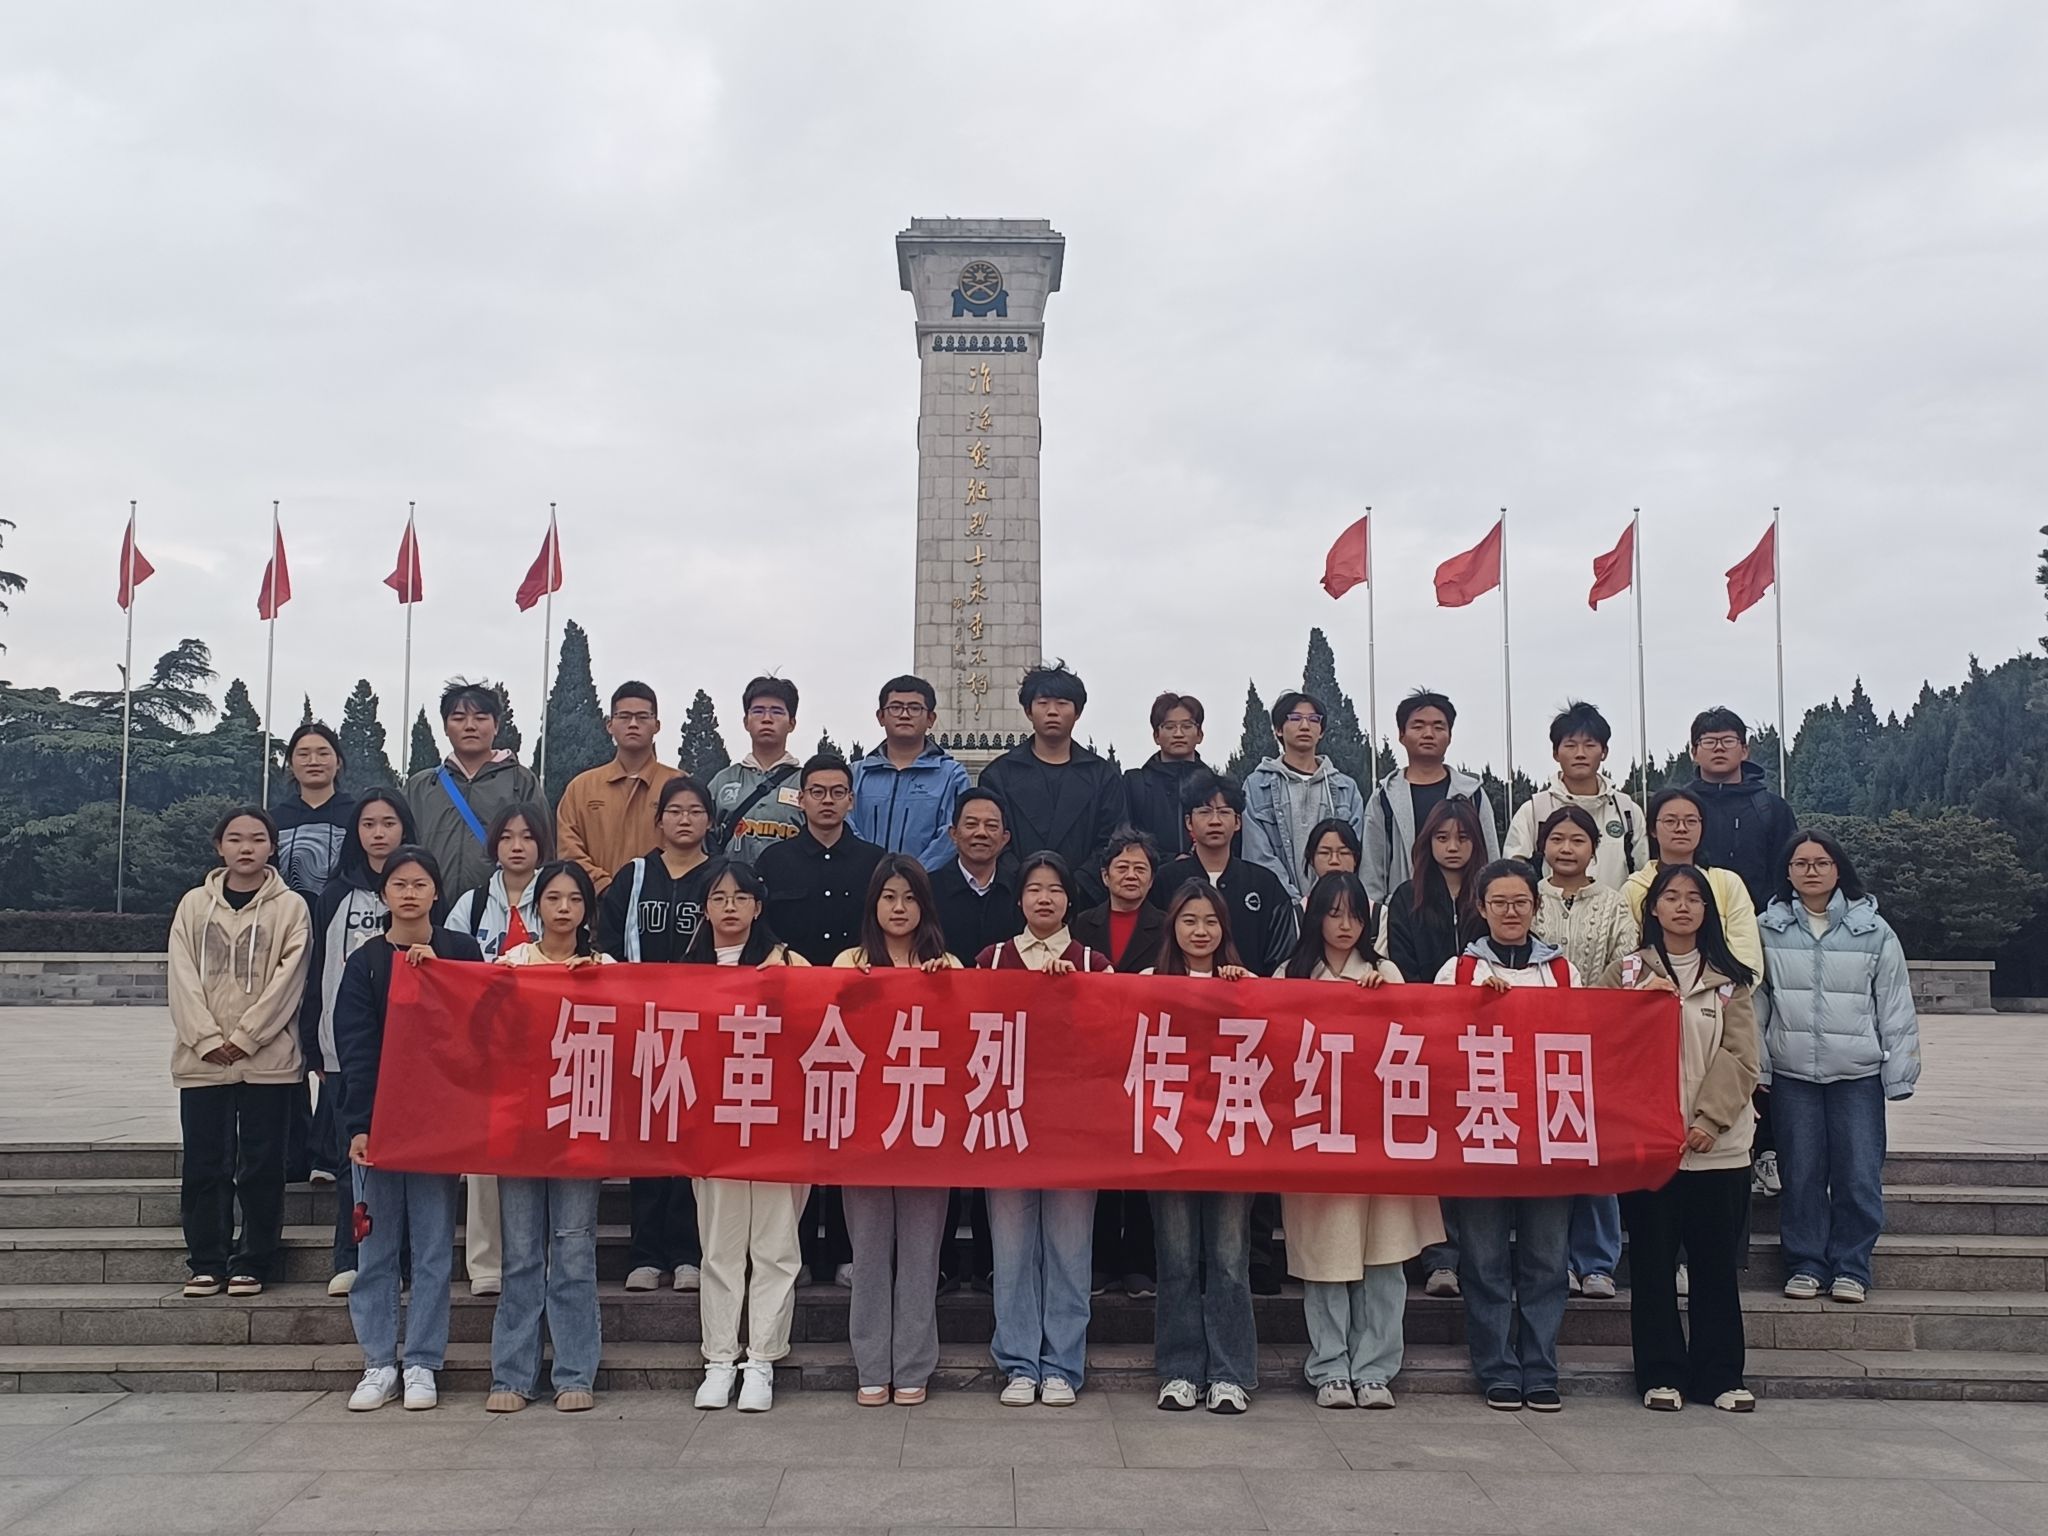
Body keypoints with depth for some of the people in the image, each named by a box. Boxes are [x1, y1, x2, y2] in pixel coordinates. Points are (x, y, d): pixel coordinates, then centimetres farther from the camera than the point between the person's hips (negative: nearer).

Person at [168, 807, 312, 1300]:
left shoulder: (290, 907, 2)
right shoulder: (194, 904, 9)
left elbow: (288, 980, -5)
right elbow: (182, 977, 2)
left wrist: (244, 1037, -12)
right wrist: (208, 1038, -10)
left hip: (269, 1059, -2)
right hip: (202, 1059, 2)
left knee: (261, 1166, 2)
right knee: (204, 1165, 6)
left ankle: (252, 1264, 11)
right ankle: (206, 1263, 16)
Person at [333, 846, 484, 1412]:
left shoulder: (460, 952, 5)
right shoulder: (365, 961, 6)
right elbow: (355, 1048, 0)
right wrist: (358, 1124, -9)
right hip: (377, 1117, 1)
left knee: (432, 1246, 3)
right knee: (376, 1246, 4)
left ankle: (422, 1365, 11)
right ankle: (379, 1363, 14)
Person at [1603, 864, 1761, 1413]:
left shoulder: (1729, 979, 9)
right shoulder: (1625, 972, 8)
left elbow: (1741, 1057, 1)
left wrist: (1708, 1121, -11)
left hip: (1719, 1144, 1)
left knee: (1717, 1262, 6)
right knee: (1653, 1261, 3)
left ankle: (1720, 1376, 16)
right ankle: (1661, 1374, 12)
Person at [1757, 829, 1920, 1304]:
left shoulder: (1873, 931, 1)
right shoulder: (1769, 930, 2)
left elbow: (1895, 1008, 3)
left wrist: (1899, 1073, 0)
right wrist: (1755, 1068, -1)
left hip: (1858, 1074, 0)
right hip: (1791, 1074, 1)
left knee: (1859, 1175, 1)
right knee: (1800, 1172, 6)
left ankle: (1851, 1267, 15)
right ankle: (1805, 1264, 18)